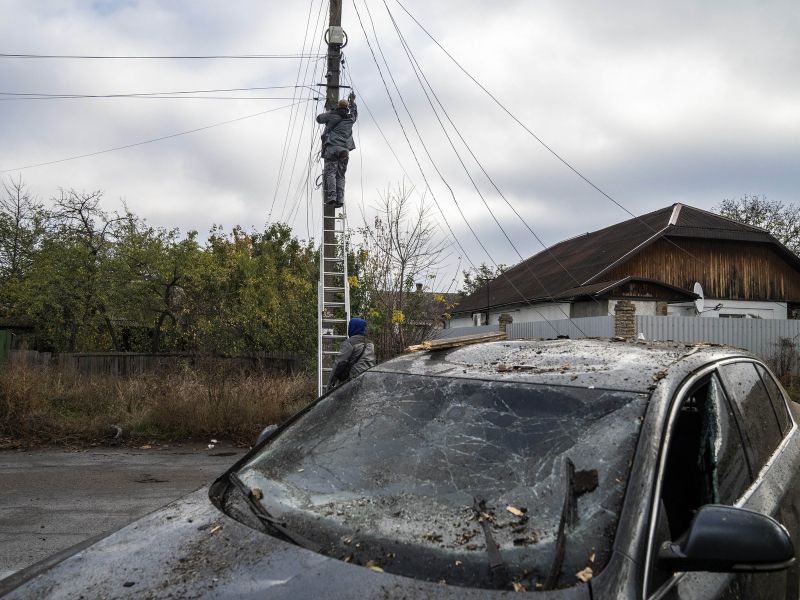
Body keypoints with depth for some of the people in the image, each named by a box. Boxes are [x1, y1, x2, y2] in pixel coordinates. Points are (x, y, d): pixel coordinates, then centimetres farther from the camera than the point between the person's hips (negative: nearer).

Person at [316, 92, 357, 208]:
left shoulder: (332, 115, 9)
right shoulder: (350, 119, 17)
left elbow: (319, 118, 26)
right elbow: (355, 113, 42)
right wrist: (352, 102, 55)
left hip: (331, 148, -3)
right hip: (345, 150, 3)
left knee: (330, 173, -8)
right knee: (340, 175, 5)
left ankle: (331, 196, -23)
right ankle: (340, 199, -7)